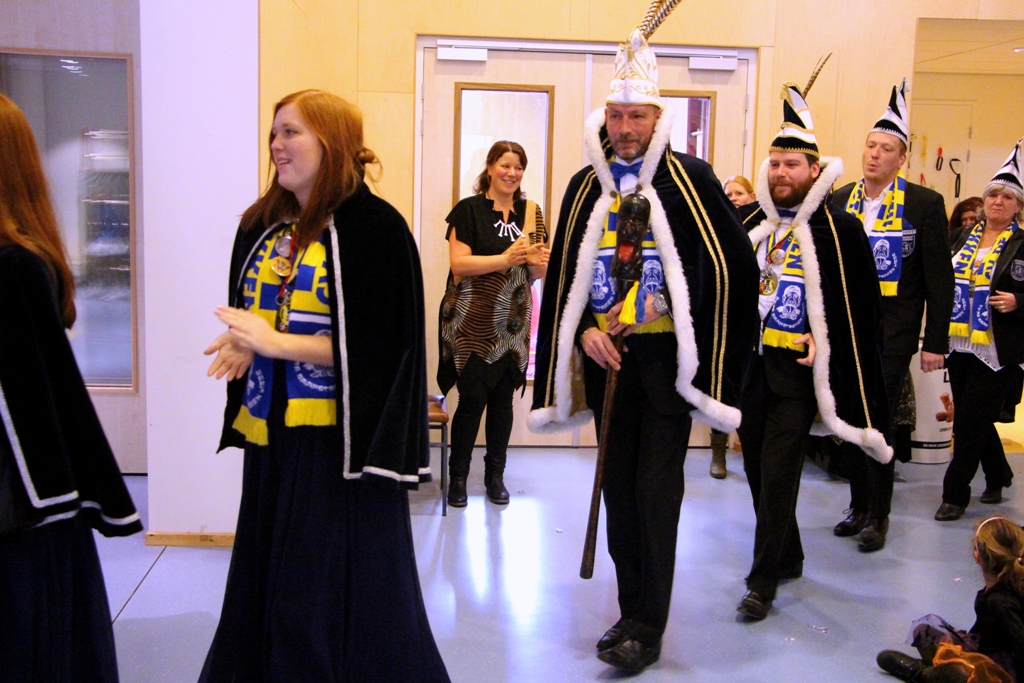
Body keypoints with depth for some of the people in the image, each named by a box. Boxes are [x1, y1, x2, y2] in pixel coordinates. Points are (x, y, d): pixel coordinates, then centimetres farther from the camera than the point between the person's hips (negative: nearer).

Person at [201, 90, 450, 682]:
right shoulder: (262, 227, 9)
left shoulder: (375, 227, -12)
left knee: (335, 597, 3)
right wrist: (243, 345, -5)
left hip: (339, 443, -7)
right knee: (265, 584, 17)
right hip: (270, 436, 7)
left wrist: (275, 343, -19)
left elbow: (380, 345, -17)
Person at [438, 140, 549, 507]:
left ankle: (495, 475, 22)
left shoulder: (531, 212, 10)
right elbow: (459, 262, -12)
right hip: (472, 322, -4)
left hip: (513, 323, 4)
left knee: (503, 398, 8)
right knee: (472, 398, -3)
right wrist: (505, 259, -21)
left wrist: (537, 261, -12)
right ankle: (458, 476, 13)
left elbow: (539, 272, 11)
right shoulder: (469, 209, -3)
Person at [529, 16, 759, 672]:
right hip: (605, 356, 5)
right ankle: (632, 611, 25)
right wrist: (584, 332, -3)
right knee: (618, 487, 10)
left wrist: (669, 305, -9)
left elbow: (730, 266, -4)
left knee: (656, 492, -3)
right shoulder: (587, 187, 7)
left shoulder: (689, 178, -5)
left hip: (667, 357, -4)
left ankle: (649, 630, 9)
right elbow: (565, 274, 12)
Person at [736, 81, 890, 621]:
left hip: (797, 371, -5)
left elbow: (860, 308, -3)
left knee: (778, 475, -6)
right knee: (757, 470, 13)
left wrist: (824, 345, -13)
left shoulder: (839, 230, -4)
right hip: (747, 363, 5)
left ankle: (762, 583, 5)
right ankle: (788, 558, 33)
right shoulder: (746, 222, 7)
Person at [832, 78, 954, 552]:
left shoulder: (925, 204, -4)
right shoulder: (839, 200, 6)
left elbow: (939, 278, -4)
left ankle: (878, 516, 13)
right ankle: (858, 506, 26)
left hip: (891, 333, -4)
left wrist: (935, 342, -7)